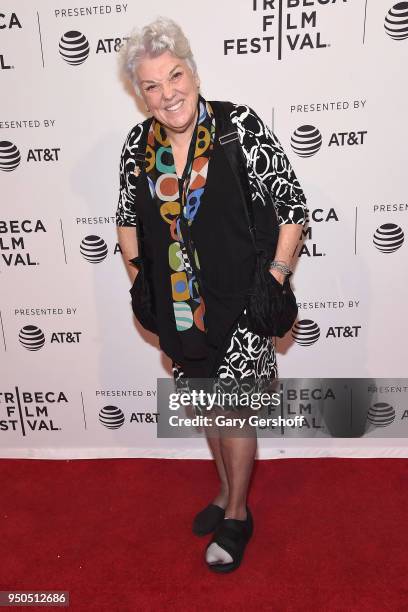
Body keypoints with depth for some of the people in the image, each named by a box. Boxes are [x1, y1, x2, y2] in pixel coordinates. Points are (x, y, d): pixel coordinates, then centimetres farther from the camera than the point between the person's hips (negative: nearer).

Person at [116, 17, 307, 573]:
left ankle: (236, 516, 31)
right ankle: (229, 493, 44)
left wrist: (274, 279, -13)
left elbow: (293, 205, -9)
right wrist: (140, 282, 6)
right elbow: (127, 218, 13)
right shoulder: (139, 144, 1)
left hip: (240, 301, -4)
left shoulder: (240, 126, -11)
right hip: (177, 307, 5)